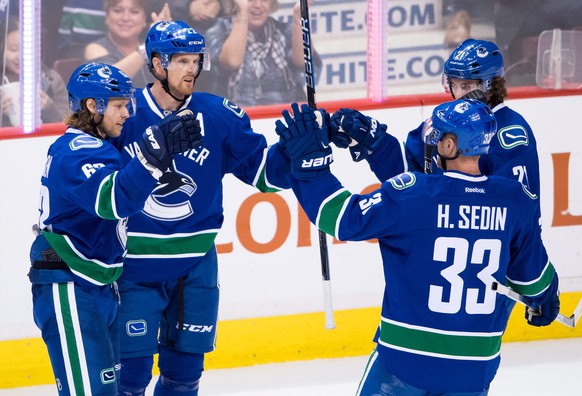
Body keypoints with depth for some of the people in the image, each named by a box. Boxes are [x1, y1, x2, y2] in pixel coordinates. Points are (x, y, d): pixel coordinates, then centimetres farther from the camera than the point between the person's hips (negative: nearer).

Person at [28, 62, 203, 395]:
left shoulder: (97, 146, 15)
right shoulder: (77, 152, -18)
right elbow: (113, 199, -37)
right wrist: (155, 153, -46)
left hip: (98, 287, 11)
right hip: (70, 292, -11)